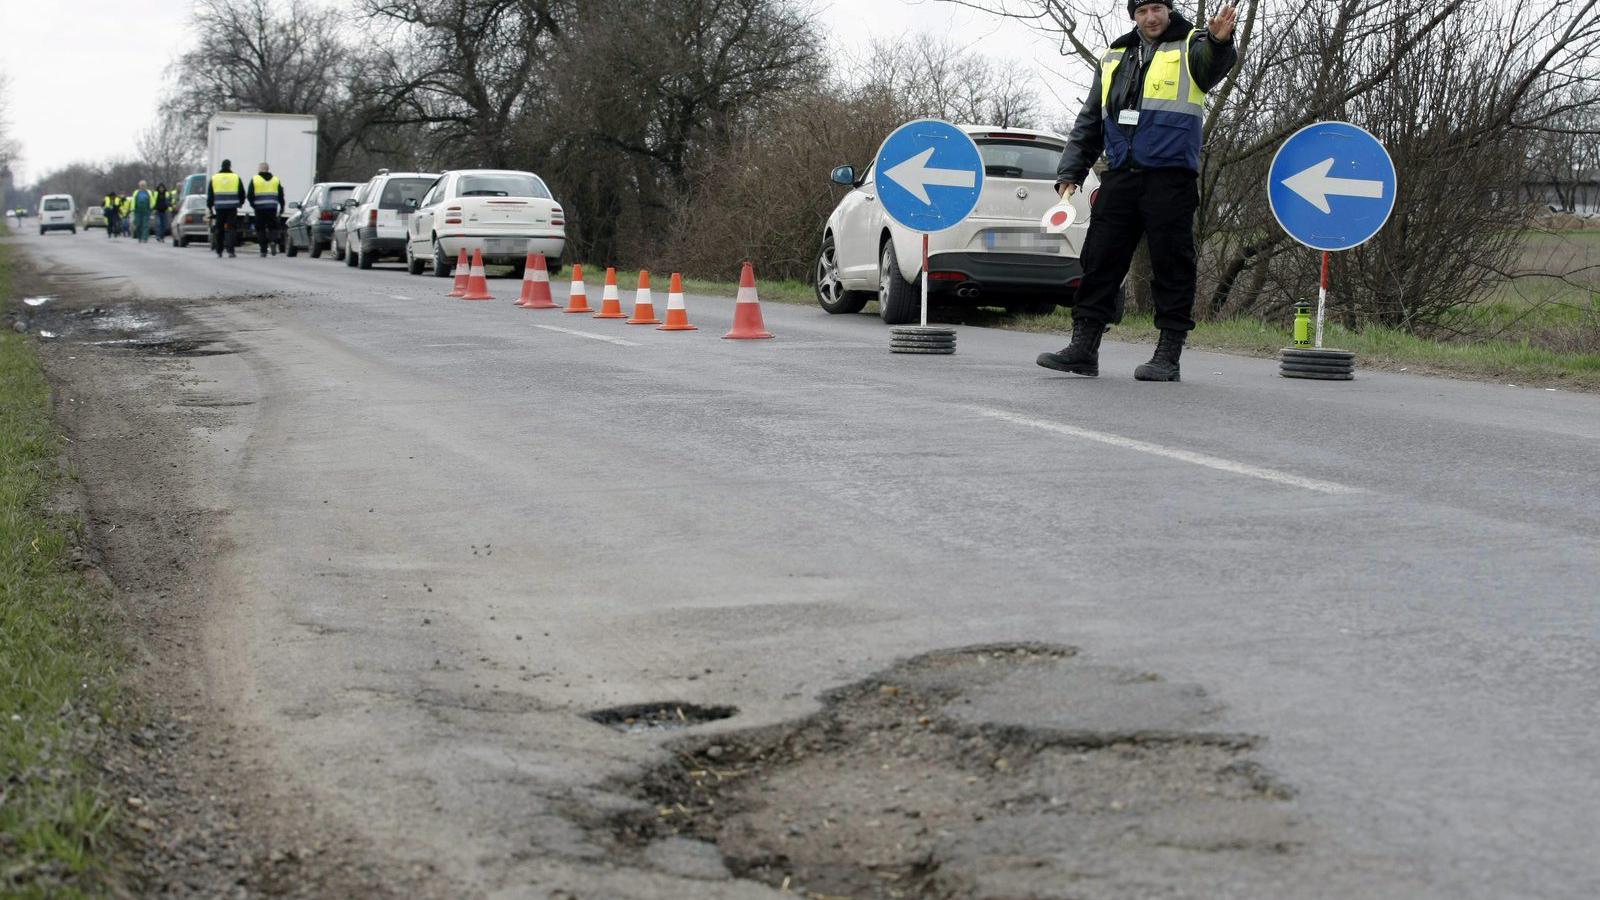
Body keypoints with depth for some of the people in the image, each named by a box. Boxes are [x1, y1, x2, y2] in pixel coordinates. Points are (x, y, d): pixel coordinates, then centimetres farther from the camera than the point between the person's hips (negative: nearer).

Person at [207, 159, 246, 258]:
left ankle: (219, 252, 15)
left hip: (219, 208, 2)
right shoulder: (236, 178, 2)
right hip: (232, 209, -1)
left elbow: (210, 195, 7)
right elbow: (242, 194, 7)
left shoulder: (214, 178, 5)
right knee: (231, 229, -2)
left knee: (219, 230, 11)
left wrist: (210, 207, 15)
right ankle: (230, 250, -15)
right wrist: (240, 203, 24)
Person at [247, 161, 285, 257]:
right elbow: (281, 195, 9)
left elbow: (250, 195, 0)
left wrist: (253, 205, 15)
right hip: (272, 208, 2)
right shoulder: (276, 180, 9)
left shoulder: (254, 180, 1)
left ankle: (263, 250, 3)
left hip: (260, 209, -2)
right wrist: (281, 207, 17)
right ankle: (273, 241, -18)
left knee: (261, 229, 5)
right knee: (273, 227, 11)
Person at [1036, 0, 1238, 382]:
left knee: (1171, 265, -3)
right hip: (1120, 178, 5)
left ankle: (1168, 355, 2)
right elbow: (1089, 122, 22)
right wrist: (1070, 172, 13)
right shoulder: (1114, 57, 19)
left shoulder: (1190, 47, 4)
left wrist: (1219, 40, -45)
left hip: (1171, 177, -5)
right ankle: (1083, 347, 8)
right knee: (1100, 260, 3)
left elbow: (1215, 62, -21)